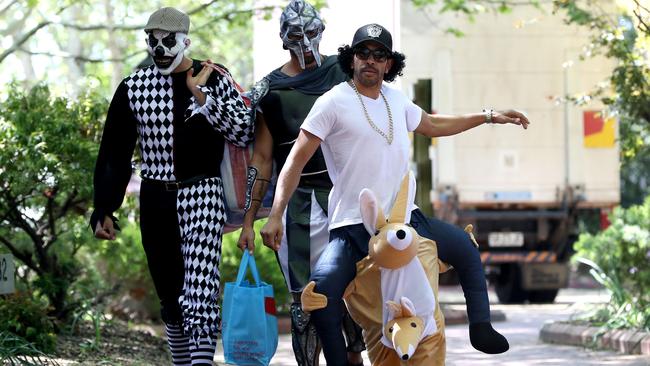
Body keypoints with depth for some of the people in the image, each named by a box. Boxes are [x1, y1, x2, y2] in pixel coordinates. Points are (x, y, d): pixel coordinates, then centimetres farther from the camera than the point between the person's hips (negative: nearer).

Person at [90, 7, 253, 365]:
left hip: (202, 193, -3)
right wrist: (104, 210, 4)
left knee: (198, 295, -16)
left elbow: (244, 134, -9)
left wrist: (201, 95, -18)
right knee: (170, 299, 10)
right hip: (155, 200, 4)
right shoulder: (132, 88, 5)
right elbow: (114, 154, 10)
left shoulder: (215, 79, -1)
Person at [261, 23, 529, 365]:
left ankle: (481, 329, 28)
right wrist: (275, 215, -19)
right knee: (319, 298, -26)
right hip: (352, 227, -7)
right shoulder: (333, 103, -8)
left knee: (465, 247, 18)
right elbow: (295, 162, -10)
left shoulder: (395, 99, 12)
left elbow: (432, 125, 32)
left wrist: (489, 116, 30)